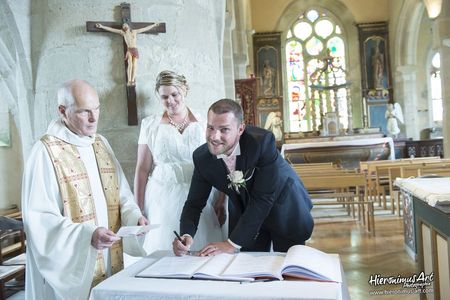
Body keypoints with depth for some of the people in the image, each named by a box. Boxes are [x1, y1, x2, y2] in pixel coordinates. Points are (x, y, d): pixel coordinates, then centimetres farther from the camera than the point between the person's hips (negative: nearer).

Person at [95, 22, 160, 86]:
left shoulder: (135, 31, 15)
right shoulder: (122, 32, 11)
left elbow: (145, 28, 18)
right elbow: (111, 29, 8)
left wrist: (154, 25, 19)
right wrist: (102, 26, 3)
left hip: (135, 50, 2)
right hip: (129, 50, -2)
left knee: (134, 65, -8)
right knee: (130, 65, -18)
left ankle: (133, 80, -10)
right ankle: (129, 81, -23)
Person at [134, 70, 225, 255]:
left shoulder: (204, 123, 3)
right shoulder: (150, 125, 3)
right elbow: (142, 170, 4)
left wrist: (221, 203, -5)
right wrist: (139, 211, 1)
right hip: (162, 203, 0)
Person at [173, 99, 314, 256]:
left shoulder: (262, 141, -32)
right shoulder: (202, 157, -17)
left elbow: (263, 198, -31)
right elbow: (194, 202, -9)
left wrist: (233, 243, -31)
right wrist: (186, 235, -29)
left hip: (285, 209, -2)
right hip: (245, 215, 3)